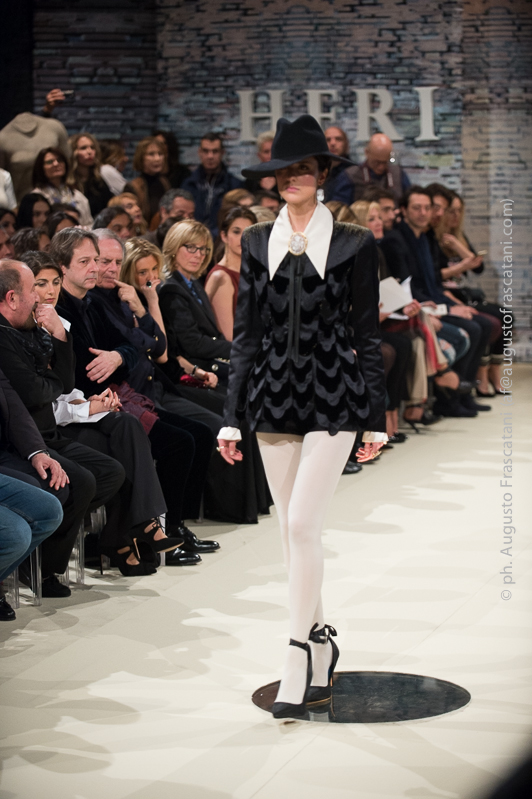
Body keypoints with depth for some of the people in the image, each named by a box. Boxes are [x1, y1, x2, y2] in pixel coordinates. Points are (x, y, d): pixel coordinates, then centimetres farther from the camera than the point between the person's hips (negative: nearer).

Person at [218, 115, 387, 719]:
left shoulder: (353, 244, -1)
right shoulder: (256, 243, 8)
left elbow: (367, 335, 1)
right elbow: (246, 333, 9)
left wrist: (375, 420, 0)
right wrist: (232, 417, 6)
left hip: (333, 397, -4)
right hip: (275, 397, 4)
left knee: (302, 522, -14)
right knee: (293, 531, 8)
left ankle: (298, 658, -7)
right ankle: (320, 649, 22)